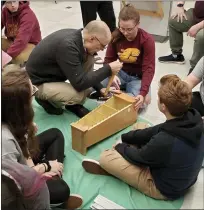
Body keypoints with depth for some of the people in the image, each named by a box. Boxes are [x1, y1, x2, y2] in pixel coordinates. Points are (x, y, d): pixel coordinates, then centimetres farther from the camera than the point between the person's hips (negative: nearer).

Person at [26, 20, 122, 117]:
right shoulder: (68, 45, -33)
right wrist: (108, 69, -25)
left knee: (88, 59, -3)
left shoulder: (77, 36, -6)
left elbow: (83, 68, 10)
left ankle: (74, 103, 6)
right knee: (81, 94, -26)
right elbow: (80, 83, -30)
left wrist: (99, 87, 1)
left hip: (52, 73, 9)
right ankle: (45, 99, 3)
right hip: (38, 82, -9)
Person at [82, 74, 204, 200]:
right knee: (140, 128, 15)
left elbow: (139, 157, -17)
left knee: (106, 157, -9)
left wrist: (119, 146, 3)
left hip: (166, 189, -7)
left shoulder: (164, 142, -40)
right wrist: (124, 138, 4)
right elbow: (156, 131, -3)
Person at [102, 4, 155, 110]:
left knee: (137, 102, -30)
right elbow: (109, 60, -3)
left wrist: (143, 93, -35)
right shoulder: (116, 36, -8)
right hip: (121, 73, 2)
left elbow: (149, 68, -22)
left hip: (138, 77, -2)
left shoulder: (147, 40, -19)